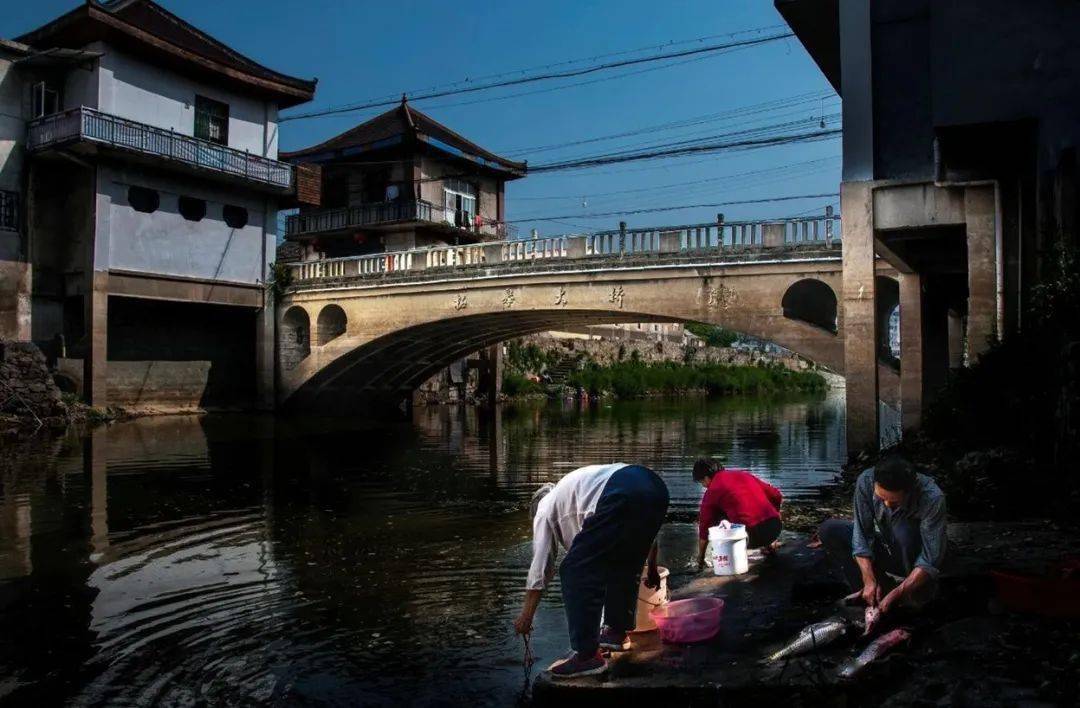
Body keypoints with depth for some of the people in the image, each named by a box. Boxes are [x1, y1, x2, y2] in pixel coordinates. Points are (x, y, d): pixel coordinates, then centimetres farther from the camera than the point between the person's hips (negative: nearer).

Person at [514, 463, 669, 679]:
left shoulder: (546, 507, 24)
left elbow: (540, 563, 23)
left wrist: (526, 614, 32)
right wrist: (651, 567, 49)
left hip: (624, 498, -8)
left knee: (576, 571, 3)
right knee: (623, 566, 28)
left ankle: (587, 654, 2)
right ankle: (617, 631, 37)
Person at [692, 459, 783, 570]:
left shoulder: (712, 491, 5)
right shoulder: (744, 474, 19)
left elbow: (704, 527, 12)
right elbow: (777, 496, 19)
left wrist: (700, 558, 24)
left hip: (753, 534, -6)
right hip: (777, 527, 6)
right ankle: (769, 545, 23)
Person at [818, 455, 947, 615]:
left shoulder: (932, 498, -32)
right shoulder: (865, 482, -23)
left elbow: (930, 561, -30)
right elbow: (862, 535, -18)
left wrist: (896, 594, -34)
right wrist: (869, 581, -27)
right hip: (887, 549, 4)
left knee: (903, 529, -36)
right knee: (829, 530, -16)